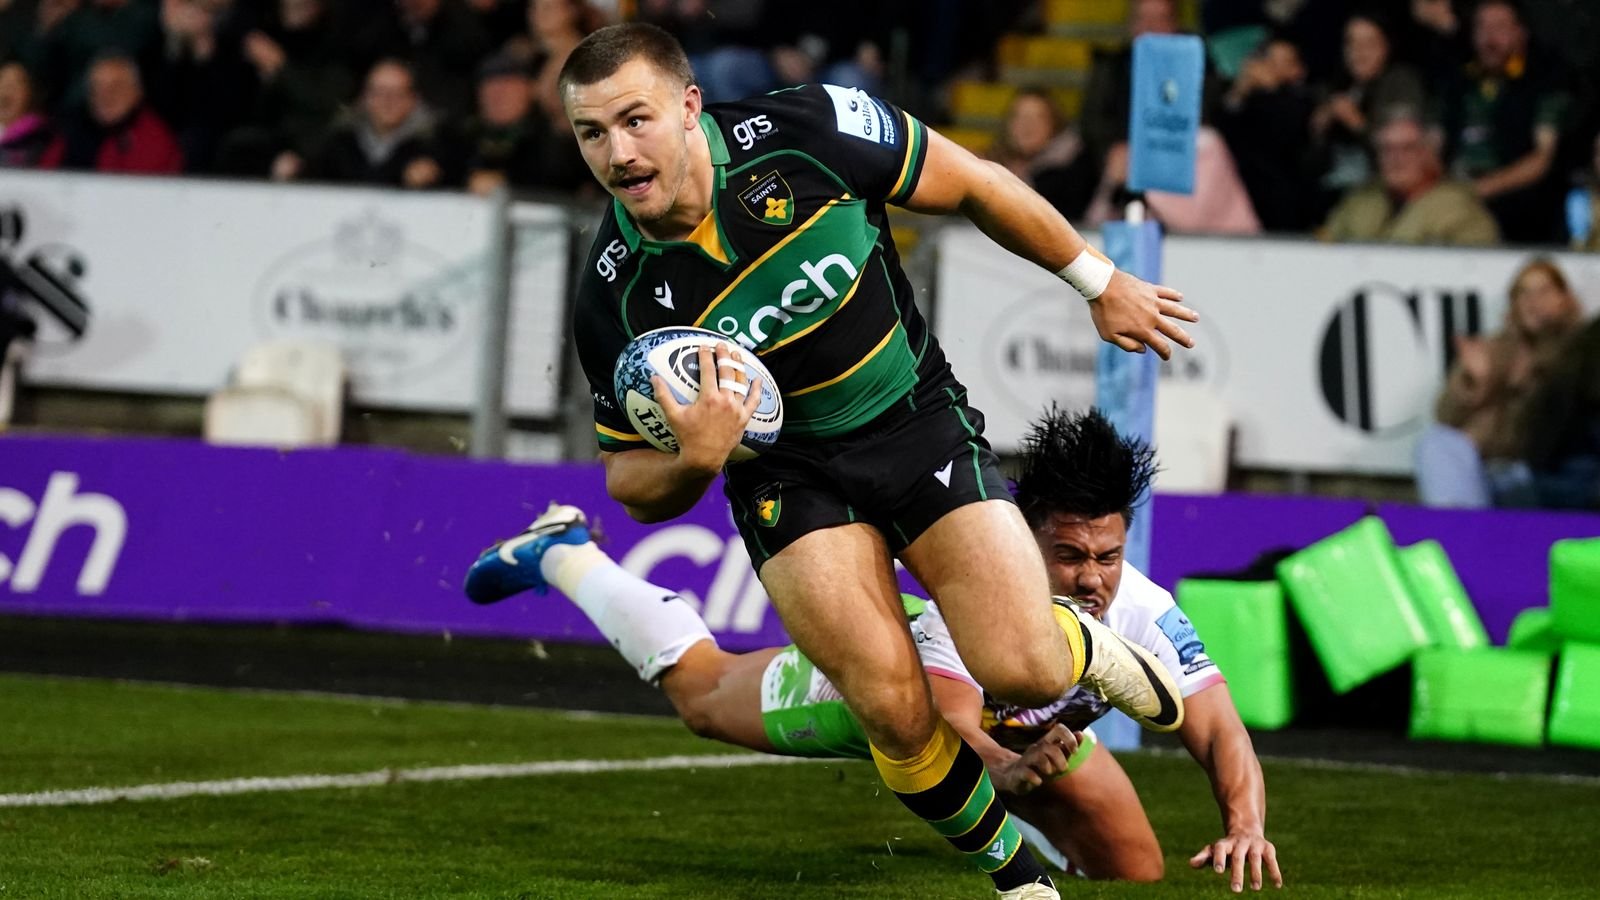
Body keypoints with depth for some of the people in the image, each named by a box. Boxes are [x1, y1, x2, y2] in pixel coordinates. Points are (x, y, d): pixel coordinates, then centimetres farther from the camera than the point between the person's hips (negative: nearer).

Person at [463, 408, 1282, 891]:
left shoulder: (1142, 613, -37)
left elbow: (1221, 732, -36)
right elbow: (951, 730, -58)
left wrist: (1245, 826, -56)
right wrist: (1006, 769, -81)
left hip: (1030, 729, 3)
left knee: (1136, 876, 5)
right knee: (697, 690, 19)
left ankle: (1009, 837, 41)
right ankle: (560, 553, 44)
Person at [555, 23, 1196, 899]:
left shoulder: (806, 133, -23)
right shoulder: (616, 300, -19)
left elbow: (970, 186, -5)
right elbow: (633, 486, -6)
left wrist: (1100, 283, 5)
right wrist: (693, 458, -30)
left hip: (919, 421, 0)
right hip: (789, 471, 0)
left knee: (1024, 670, -15)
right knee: (896, 711, -16)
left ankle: (1083, 645, 23)